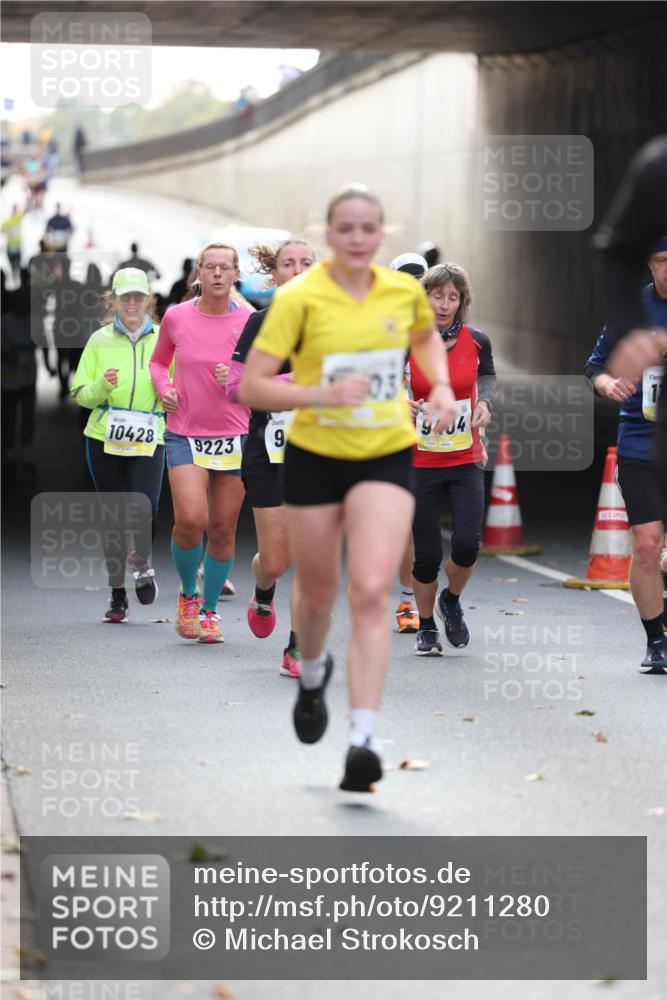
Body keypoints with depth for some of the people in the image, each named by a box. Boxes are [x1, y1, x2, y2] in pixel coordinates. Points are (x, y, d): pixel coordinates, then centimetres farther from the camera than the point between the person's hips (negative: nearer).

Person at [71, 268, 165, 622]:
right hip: (104, 439, 1)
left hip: (149, 440, -1)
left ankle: (142, 561, 18)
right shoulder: (100, 340, 5)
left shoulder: (163, 339, 3)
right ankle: (117, 596, 18)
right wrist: (103, 386, -16)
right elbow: (81, 394, 5)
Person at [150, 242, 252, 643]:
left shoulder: (250, 322, -3)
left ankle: (209, 610, 23)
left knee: (223, 529, 4)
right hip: (186, 434, -1)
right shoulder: (176, 317, 0)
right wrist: (164, 388, 0)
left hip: (234, 436, 1)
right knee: (190, 520, -18)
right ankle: (188, 594, 8)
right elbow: (159, 360, 19)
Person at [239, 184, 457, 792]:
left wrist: (441, 386, 6)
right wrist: (321, 394, -28)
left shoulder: (405, 291, -1)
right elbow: (251, 387, -15)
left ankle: (363, 740, -21)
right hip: (315, 457, -1)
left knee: (372, 592, -16)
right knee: (318, 592, 15)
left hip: (387, 457, 1)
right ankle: (313, 677, 50)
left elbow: (426, 336, 24)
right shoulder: (299, 297, -12)